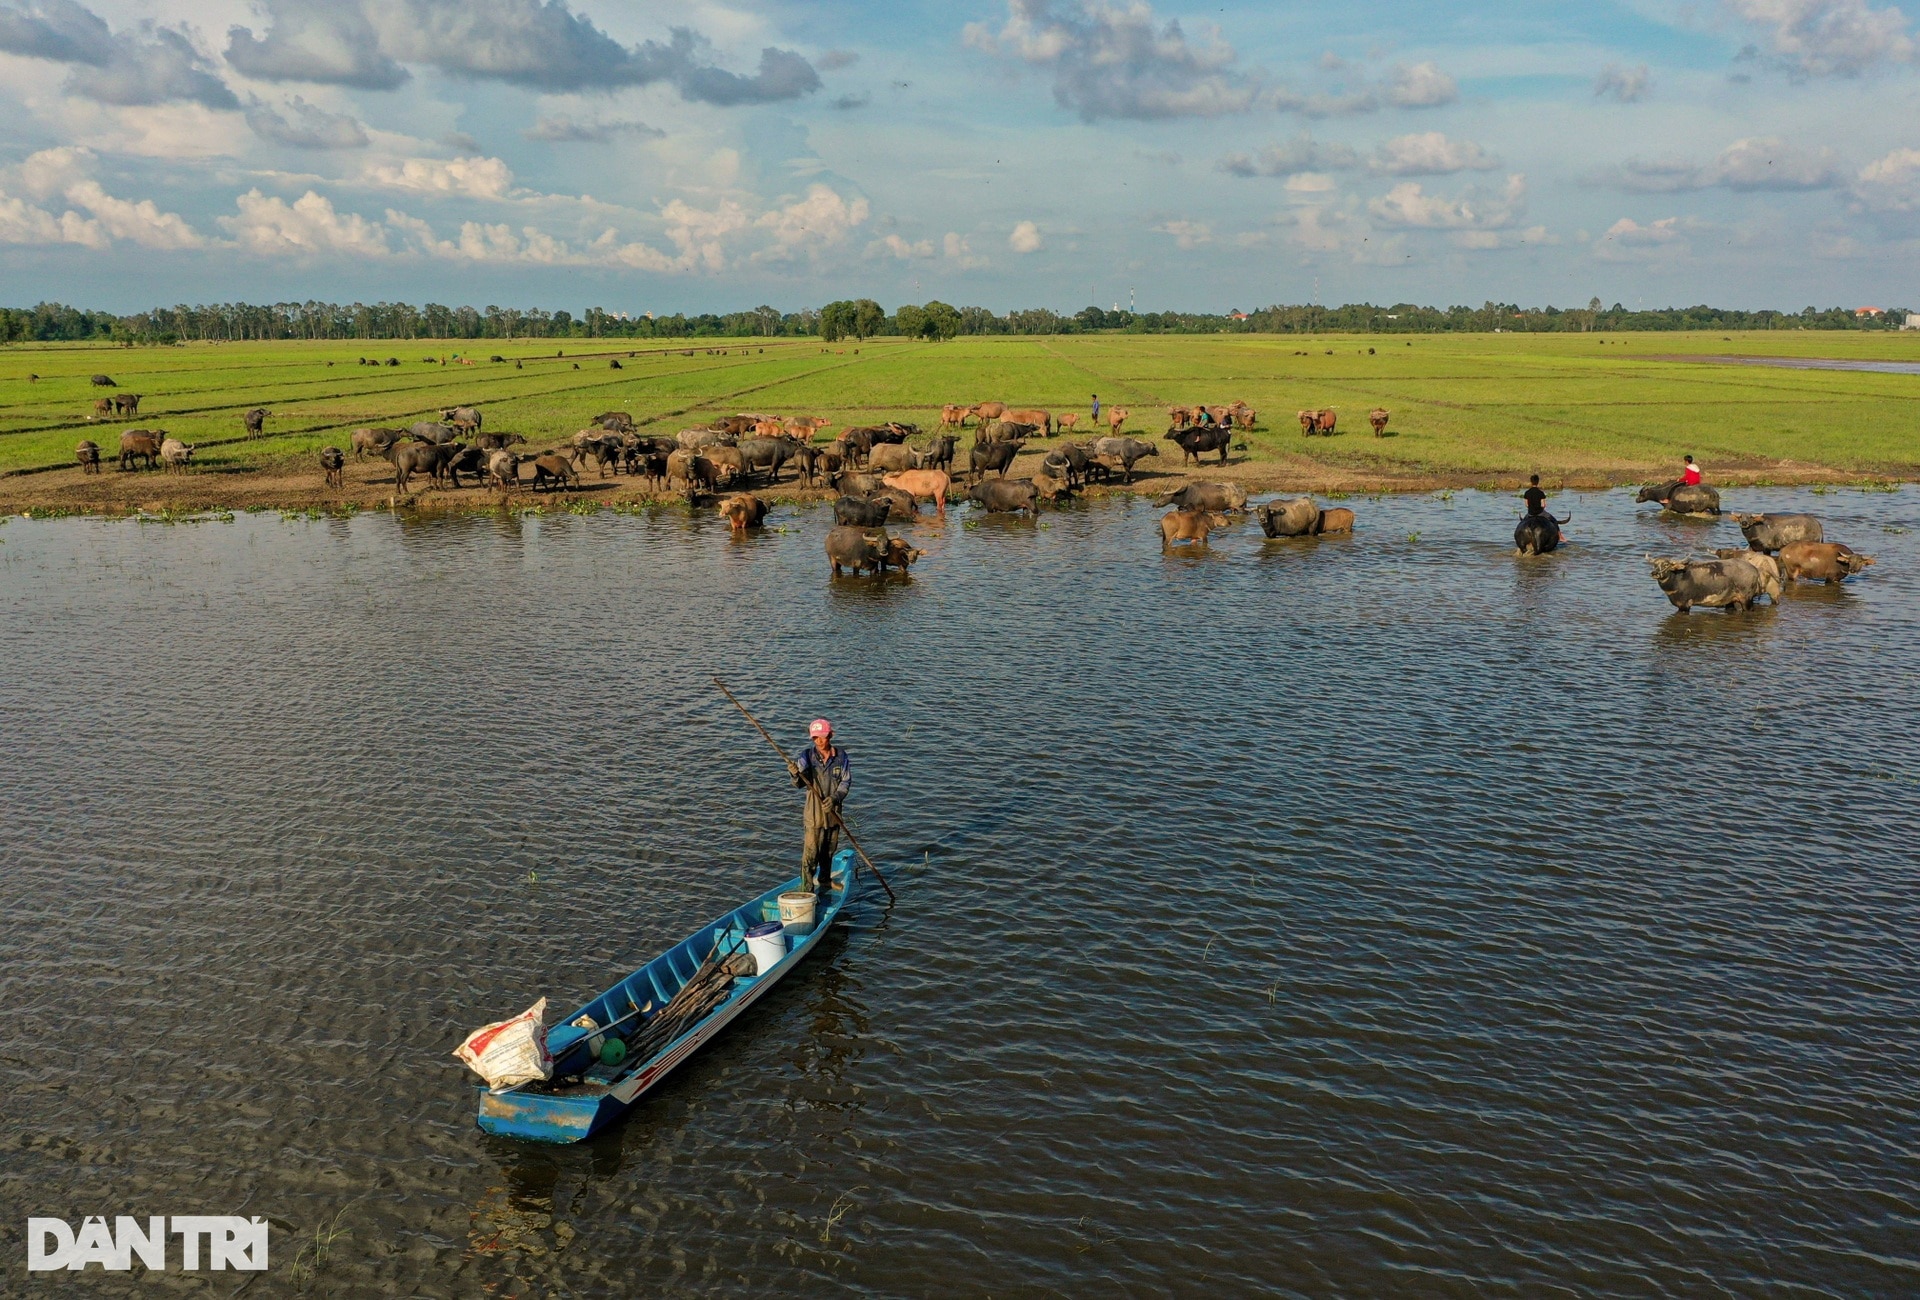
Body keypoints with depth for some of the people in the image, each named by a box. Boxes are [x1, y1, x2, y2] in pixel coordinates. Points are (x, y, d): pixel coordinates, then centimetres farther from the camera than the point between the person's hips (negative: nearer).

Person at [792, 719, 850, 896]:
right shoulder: (807, 755, -7)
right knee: (810, 853, -6)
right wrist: (796, 775, -39)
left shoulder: (841, 756, -2)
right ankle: (806, 891, 0)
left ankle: (825, 882, 38)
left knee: (828, 851, 18)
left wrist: (836, 797, -20)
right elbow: (799, 783, -15)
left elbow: (846, 781, -3)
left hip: (833, 811, 3)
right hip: (814, 811, -3)